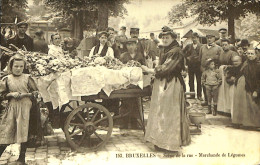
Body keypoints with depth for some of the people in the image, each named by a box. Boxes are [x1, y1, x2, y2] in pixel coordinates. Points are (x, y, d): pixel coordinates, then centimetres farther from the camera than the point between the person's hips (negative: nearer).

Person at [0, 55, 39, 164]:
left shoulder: (27, 78, 1)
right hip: (12, 107, 1)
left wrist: (25, 94, -12)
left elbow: (35, 92, 4)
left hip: (25, 106, -1)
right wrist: (12, 94, -10)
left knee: (23, 130, 1)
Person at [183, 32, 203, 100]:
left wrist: (199, 58, -14)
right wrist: (187, 57, 4)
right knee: (191, 80, 7)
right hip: (190, 65, 3)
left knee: (199, 81, 1)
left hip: (198, 65, -3)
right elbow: (183, 52, 16)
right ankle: (192, 94, 16)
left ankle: (199, 95, 8)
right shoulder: (188, 46, 10)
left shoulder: (201, 46, -1)